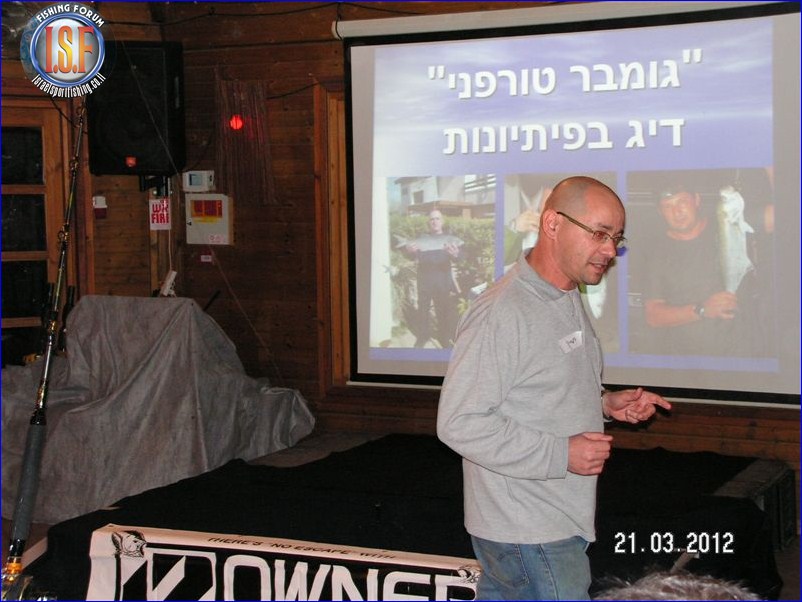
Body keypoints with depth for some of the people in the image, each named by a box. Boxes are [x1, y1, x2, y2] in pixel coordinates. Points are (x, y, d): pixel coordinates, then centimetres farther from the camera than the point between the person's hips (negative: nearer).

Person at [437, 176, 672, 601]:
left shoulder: (567, 302, 12)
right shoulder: (500, 314, -21)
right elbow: (458, 422, -24)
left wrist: (607, 403, 7)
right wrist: (561, 454, -24)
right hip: (530, 534, -9)